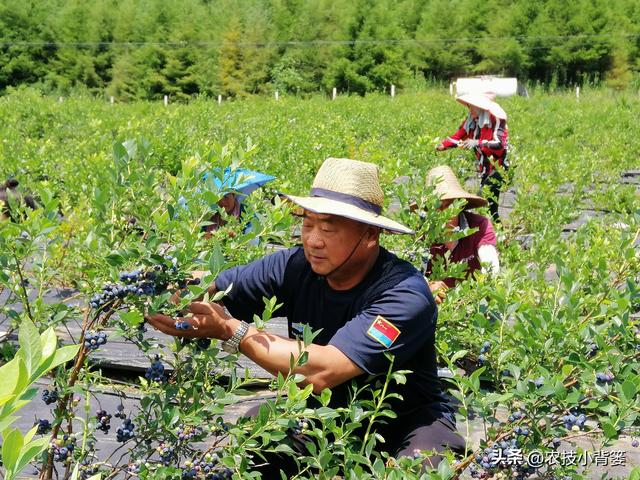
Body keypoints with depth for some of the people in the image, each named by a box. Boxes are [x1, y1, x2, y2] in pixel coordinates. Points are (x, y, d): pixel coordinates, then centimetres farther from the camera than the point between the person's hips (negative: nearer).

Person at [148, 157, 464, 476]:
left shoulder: (405, 295, -27)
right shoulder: (296, 266, -10)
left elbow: (322, 372, -36)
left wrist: (230, 330, -30)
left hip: (405, 423, -5)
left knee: (422, 471, -36)